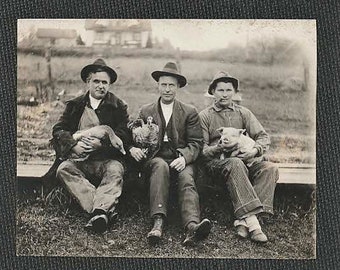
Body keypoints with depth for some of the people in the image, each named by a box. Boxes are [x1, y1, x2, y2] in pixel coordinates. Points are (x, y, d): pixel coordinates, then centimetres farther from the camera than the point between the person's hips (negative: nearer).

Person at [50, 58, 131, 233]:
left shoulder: (119, 106, 10)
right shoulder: (75, 105, 17)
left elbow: (124, 135, -1)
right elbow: (59, 129, 8)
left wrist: (101, 143, -17)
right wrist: (74, 145, -12)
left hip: (108, 159, -2)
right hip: (79, 159, 2)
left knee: (115, 171, -33)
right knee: (64, 169, -28)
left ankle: (99, 211, -45)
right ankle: (106, 209, -39)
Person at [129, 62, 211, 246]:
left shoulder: (189, 112, 14)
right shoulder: (145, 111, 19)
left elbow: (196, 143, 5)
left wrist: (184, 158, -16)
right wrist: (133, 148, -10)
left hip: (180, 160, 0)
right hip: (154, 159, 0)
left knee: (187, 179, -32)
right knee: (161, 166, -35)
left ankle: (192, 226, -54)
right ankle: (158, 222, -47)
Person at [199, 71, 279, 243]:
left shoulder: (244, 113, 20)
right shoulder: (204, 116, 11)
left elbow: (263, 136, 10)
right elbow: (201, 149, 3)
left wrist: (255, 150, -14)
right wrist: (219, 148, -18)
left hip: (245, 159, 4)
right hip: (216, 161, -3)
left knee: (270, 168, -26)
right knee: (235, 164, -38)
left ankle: (243, 220, -36)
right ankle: (251, 219, -44)